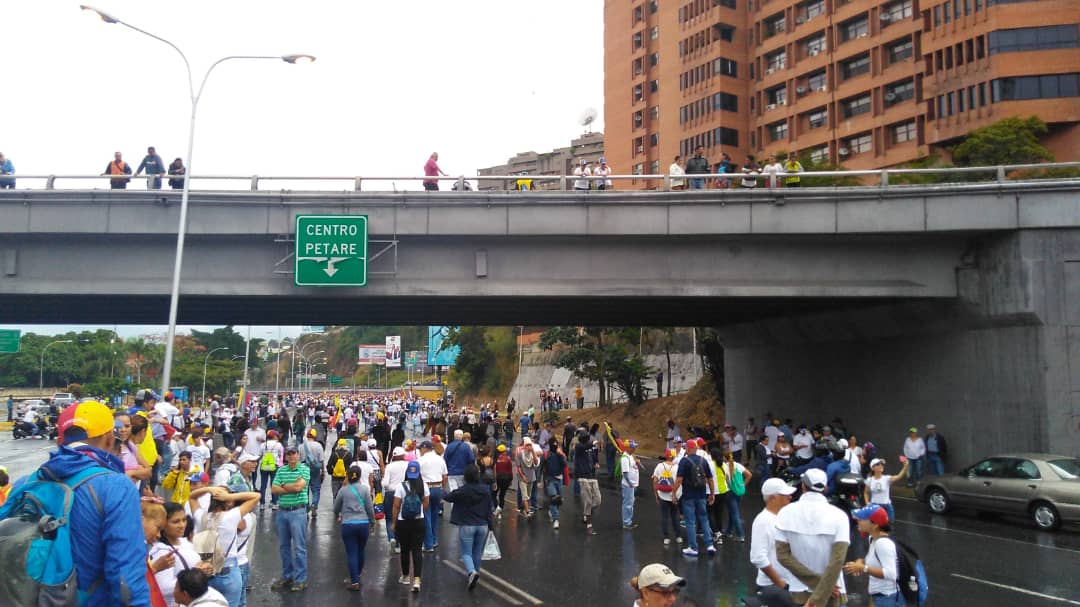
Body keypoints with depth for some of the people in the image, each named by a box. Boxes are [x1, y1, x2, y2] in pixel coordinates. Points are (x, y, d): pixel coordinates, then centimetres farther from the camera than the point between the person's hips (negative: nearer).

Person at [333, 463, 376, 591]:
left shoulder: (343, 490, 3)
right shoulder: (364, 489, 1)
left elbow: (336, 509, 13)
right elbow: (370, 507, 1)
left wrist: (338, 516, 35)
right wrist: (372, 521, 16)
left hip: (348, 525, -1)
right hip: (363, 524, 1)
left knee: (351, 553, 1)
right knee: (360, 551, 17)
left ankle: (354, 581, -1)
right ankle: (357, 575, 33)